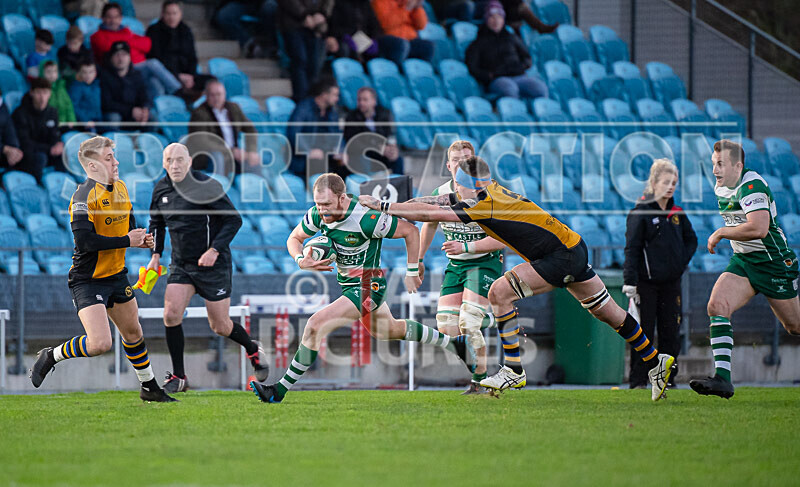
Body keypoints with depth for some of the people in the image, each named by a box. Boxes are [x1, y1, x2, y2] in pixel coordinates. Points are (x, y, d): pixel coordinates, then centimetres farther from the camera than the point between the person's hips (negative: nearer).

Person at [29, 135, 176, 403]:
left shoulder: (120, 187, 7)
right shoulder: (85, 195, -21)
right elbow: (85, 240, -29)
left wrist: (141, 238, -1)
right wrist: (127, 241, -21)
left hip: (116, 275, 8)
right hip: (87, 279, -8)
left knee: (133, 334, 18)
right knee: (100, 343, -19)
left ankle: (150, 388, 34)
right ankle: (51, 356, 4)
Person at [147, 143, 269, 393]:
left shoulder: (206, 186, -15)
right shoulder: (161, 190, 2)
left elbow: (234, 219, -13)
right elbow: (157, 223, 20)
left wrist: (215, 250, -23)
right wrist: (156, 254, 7)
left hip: (213, 264, -5)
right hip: (181, 264, 5)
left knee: (220, 327, 2)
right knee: (171, 314, -14)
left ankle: (253, 349, 34)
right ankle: (178, 378, -4)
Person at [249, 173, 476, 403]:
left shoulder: (366, 219, -31)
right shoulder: (318, 214, -13)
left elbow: (410, 230, -19)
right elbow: (294, 239, 3)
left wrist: (412, 273, -12)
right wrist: (301, 261, -20)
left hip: (368, 287, -9)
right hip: (347, 284, 9)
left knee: (316, 325, -21)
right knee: (387, 330, 29)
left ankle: (281, 389, -14)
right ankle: (451, 343, 48)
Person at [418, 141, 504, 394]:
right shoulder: (440, 194, -1)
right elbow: (429, 224, 20)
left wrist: (465, 247, -29)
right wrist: (418, 259, 25)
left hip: (486, 262, -5)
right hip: (455, 265, 5)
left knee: (469, 323, -17)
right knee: (446, 324, -6)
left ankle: (479, 381, -3)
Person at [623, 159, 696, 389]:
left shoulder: (677, 214, 10)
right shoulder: (640, 213, -7)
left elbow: (691, 240, 24)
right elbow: (631, 249, -10)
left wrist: (681, 262, 7)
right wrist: (630, 283, -16)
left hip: (671, 283, 5)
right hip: (646, 283, -5)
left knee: (671, 333, 5)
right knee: (643, 333, -5)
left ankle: (667, 378, 13)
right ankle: (638, 380, -1)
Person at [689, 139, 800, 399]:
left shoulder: (751, 186, -22)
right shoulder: (721, 189, 7)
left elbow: (759, 228, -35)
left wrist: (721, 233, -24)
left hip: (775, 264, -7)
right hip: (742, 261, 7)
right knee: (717, 305, -18)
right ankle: (722, 378, -25)